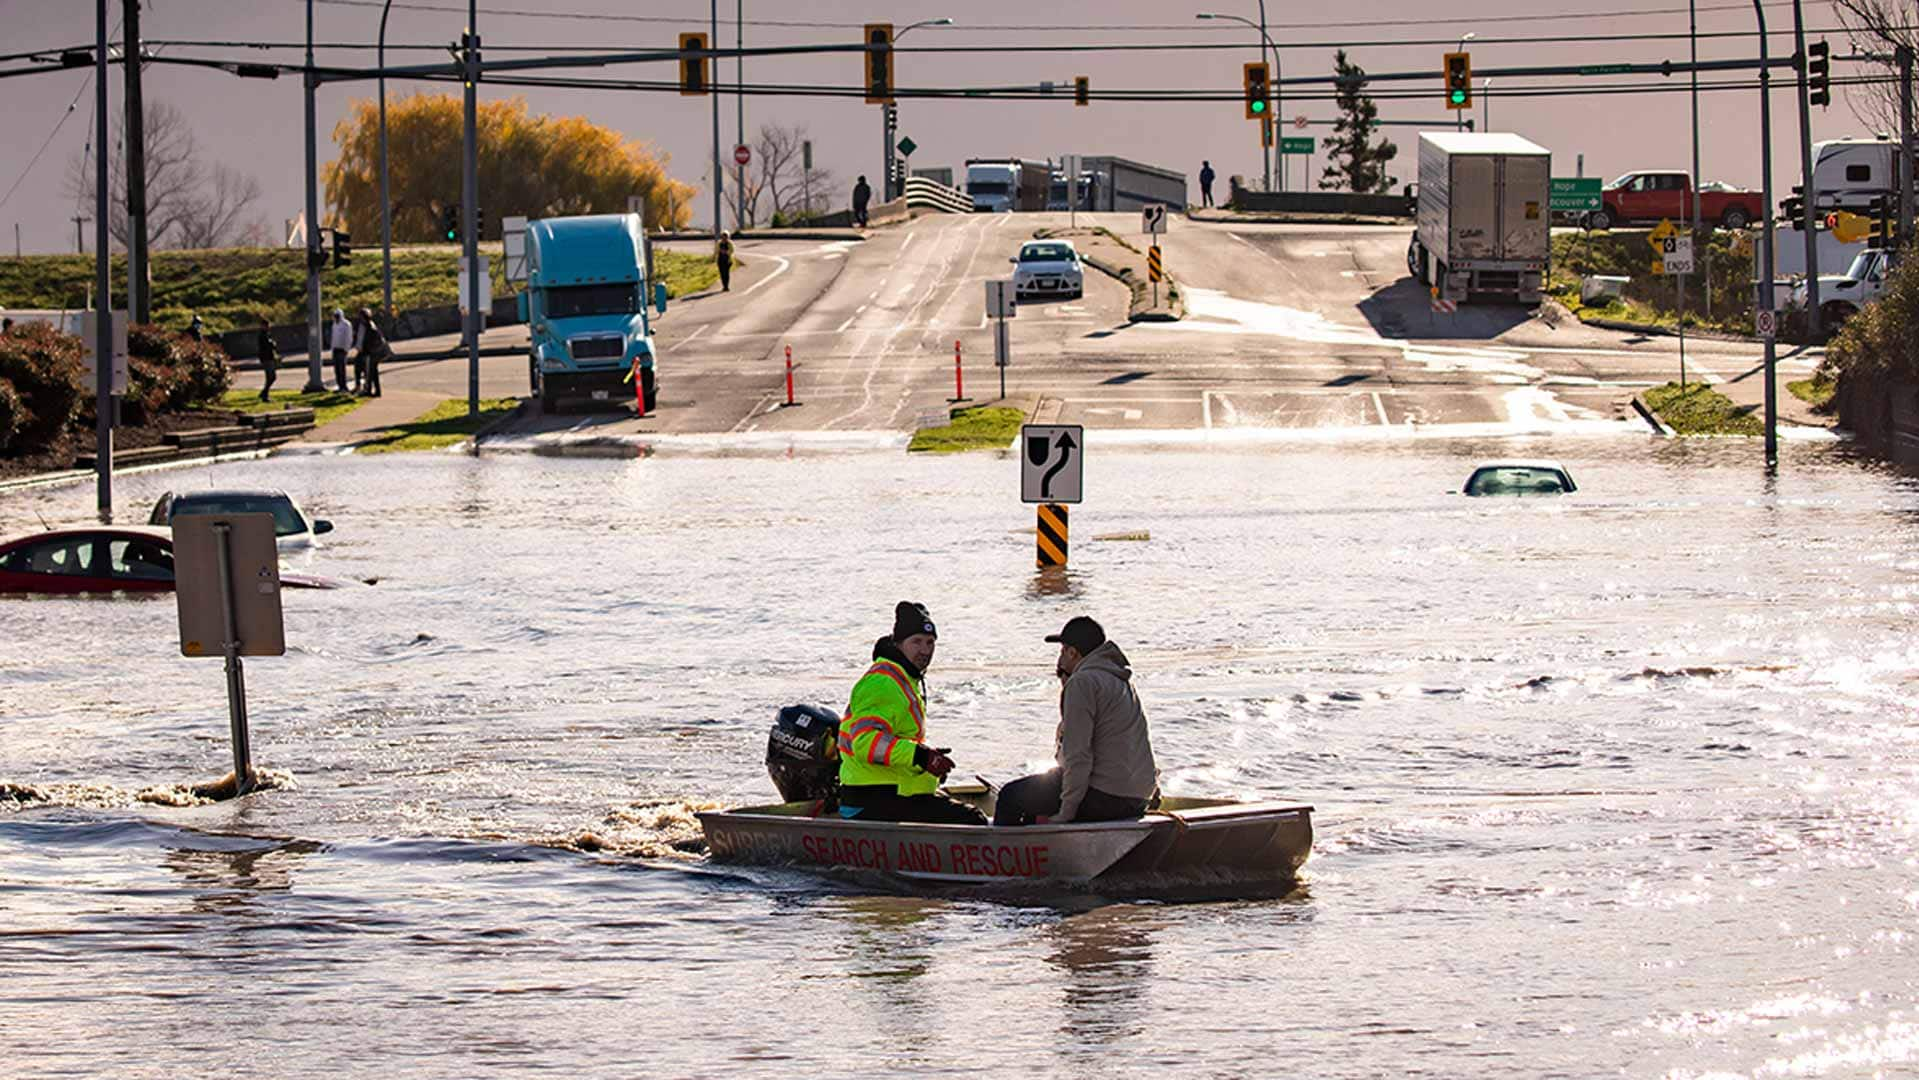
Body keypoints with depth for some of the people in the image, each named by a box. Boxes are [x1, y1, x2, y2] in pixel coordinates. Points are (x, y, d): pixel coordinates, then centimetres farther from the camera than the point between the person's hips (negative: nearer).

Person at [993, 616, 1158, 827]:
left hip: (1106, 798, -10)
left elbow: (1078, 756, -18)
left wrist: (1066, 813, -14)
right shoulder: (1121, 681, 17)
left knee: (1011, 796, 4)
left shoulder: (1083, 683, -14)